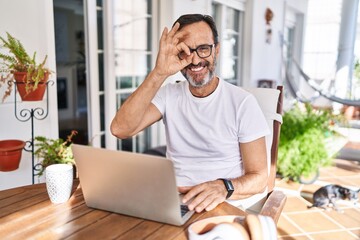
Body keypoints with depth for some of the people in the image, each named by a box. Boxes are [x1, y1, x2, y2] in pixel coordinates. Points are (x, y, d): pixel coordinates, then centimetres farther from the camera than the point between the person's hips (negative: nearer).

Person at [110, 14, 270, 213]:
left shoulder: (242, 102, -6)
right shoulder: (169, 94, 3)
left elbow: (258, 178, -6)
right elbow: (120, 129, -13)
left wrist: (224, 187, -27)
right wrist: (159, 74, -21)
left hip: (223, 206, -2)